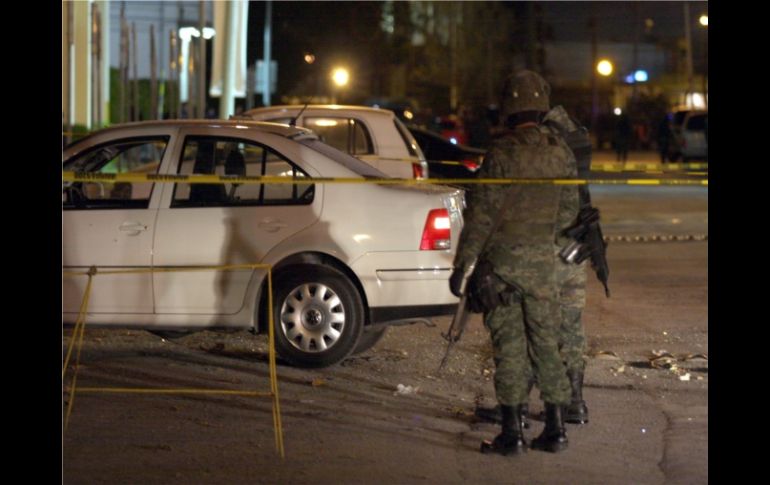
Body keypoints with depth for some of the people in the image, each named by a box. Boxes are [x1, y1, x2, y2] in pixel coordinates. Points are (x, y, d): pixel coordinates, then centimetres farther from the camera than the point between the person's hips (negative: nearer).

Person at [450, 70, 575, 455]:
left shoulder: (502, 152, -13)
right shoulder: (560, 151, 2)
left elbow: (481, 211, -14)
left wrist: (462, 264, -10)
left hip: (503, 258, -4)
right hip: (543, 258, 4)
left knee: (509, 344, 0)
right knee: (545, 341, 11)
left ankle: (512, 431, 1)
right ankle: (555, 428, 13)